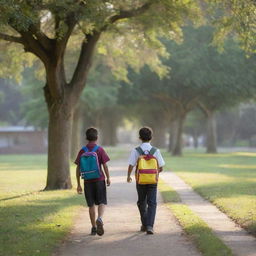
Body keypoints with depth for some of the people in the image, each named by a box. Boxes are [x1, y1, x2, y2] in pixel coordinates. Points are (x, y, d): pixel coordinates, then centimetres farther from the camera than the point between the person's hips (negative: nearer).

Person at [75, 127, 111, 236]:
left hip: (88, 182, 2)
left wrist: (78, 184, 7)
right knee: (102, 202, 5)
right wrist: (108, 178, 6)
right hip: (99, 180, -2)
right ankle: (99, 219, -22)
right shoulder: (100, 150, -6)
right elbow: (105, 166, -8)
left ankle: (94, 227, 14)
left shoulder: (82, 151, 1)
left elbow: (78, 169, 1)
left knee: (91, 205, 11)